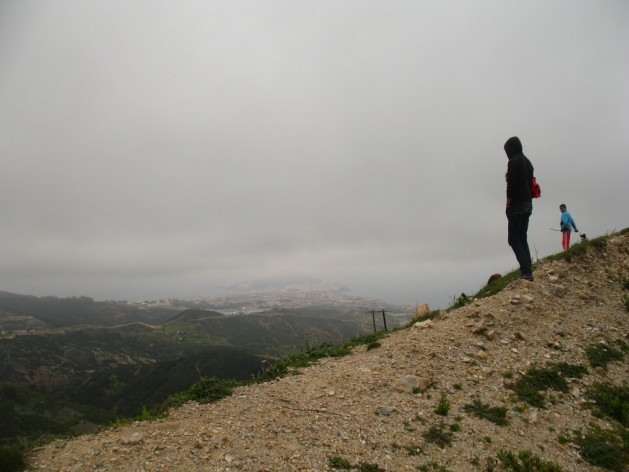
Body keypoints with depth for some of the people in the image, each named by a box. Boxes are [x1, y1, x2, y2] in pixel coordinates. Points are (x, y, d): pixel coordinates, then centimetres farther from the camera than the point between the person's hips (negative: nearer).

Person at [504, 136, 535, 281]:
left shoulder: (513, 161, -10)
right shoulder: (527, 161, 17)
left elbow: (512, 185, -18)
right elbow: (530, 183, 17)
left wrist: (508, 205, -12)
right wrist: (527, 199, 17)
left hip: (517, 204, -9)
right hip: (528, 203, 9)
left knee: (514, 239, -6)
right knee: (522, 238, 11)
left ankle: (526, 271, -13)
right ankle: (527, 271, 7)